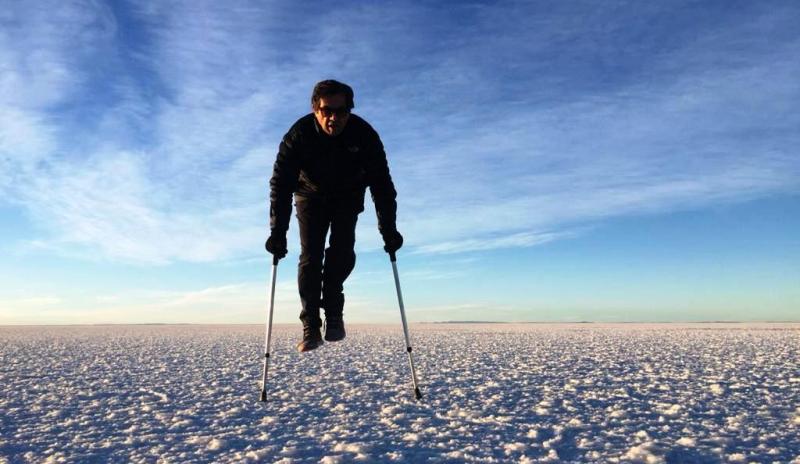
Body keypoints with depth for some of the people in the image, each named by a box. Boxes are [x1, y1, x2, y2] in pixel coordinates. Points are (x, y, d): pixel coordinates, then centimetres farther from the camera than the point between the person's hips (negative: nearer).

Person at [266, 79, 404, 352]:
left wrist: (389, 230, -30)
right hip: (311, 196, 0)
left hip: (347, 198, 1)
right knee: (310, 256, -13)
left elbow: (382, 186, -24)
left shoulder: (364, 135, -27)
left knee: (342, 250, -19)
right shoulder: (299, 134, -28)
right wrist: (277, 232, -36)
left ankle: (333, 309, 1)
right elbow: (280, 184, -28)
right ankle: (311, 327, -9)